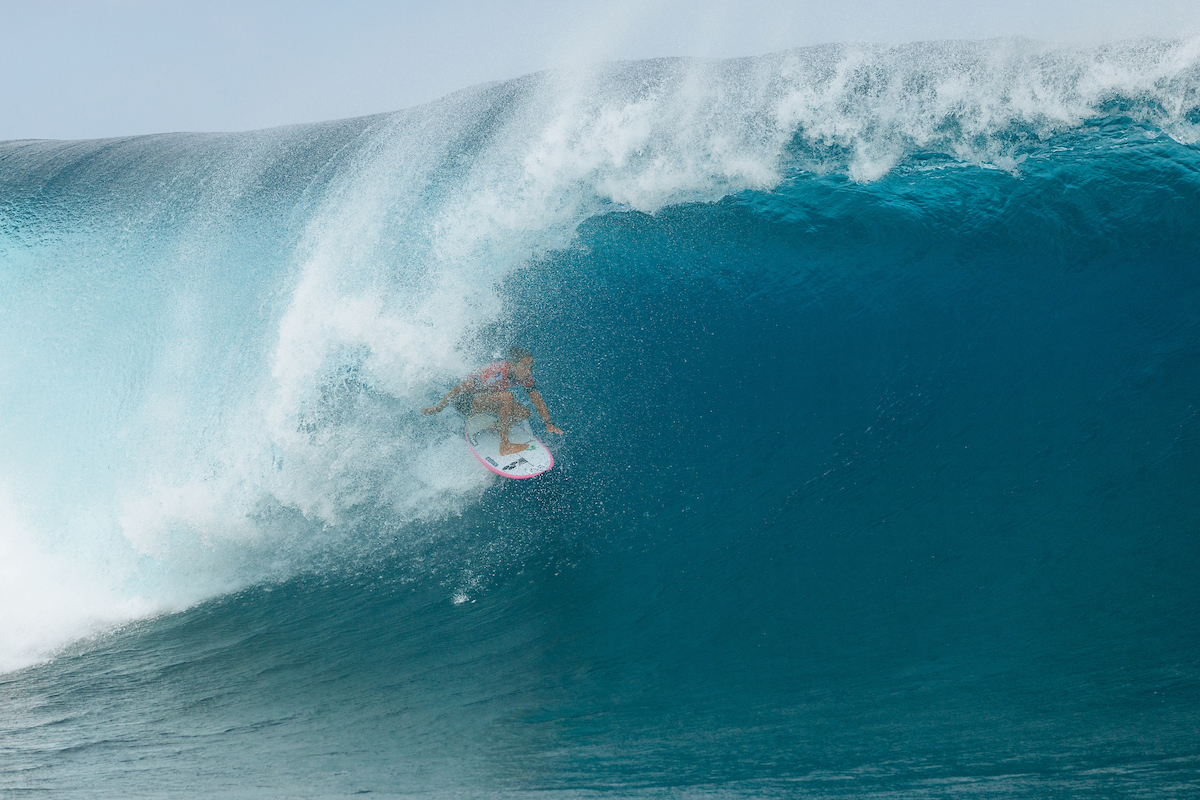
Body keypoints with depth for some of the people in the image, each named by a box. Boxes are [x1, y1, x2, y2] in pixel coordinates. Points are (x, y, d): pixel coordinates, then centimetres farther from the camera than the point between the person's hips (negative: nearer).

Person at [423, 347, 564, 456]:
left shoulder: (524, 374, -13)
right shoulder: (496, 374, -34)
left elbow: (536, 398, 1)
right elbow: (460, 388, -28)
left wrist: (548, 423, -4)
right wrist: (438, 408, -20)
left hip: (485, 398, 8)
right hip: (464, 402, -8)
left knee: (524, 414, -9)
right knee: (506, 396, -34)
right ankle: (504, 445, -22)